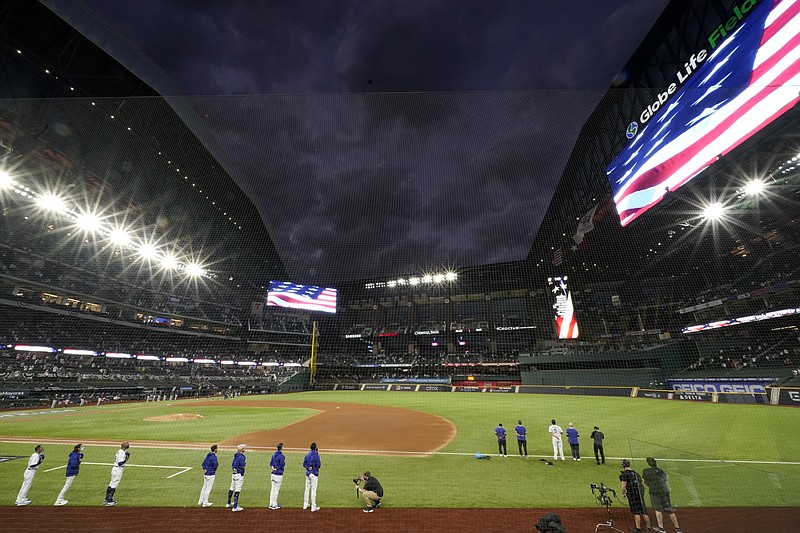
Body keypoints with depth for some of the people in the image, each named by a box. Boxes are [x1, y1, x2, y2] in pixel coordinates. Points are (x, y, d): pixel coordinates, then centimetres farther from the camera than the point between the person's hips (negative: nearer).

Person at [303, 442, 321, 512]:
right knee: (313, 490, -2)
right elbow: (318, 465, -16)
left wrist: (308, 467, 3)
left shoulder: (307, 454, 5)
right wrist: (320, 463, 2)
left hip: (308, 473, 7)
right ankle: (313, 507, 3)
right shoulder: (316, 455, -16)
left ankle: (305, 505, 26)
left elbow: (304, 464, 5)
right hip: (314, 473, -7)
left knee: (307, 489, 17)